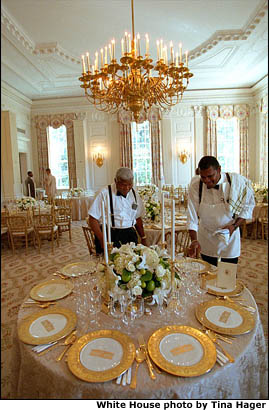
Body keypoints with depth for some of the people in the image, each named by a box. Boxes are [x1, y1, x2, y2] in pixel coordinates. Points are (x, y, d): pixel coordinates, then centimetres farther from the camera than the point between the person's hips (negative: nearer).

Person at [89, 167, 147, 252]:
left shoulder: (134, 194, 11)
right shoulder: (105, 193, -5)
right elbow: (93, 219, -6)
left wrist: (143, 239, 16)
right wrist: (102, 239, -16)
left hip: (130, 235, 4)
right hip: (109, 234, -4)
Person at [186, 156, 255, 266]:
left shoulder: (238, 182, -16)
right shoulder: (196, 185, -15)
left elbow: (247, 207, -3)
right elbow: (192, 215, -16)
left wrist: (234, 226, -16)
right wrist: (194, 240, -26)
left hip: (229, 236, -1)